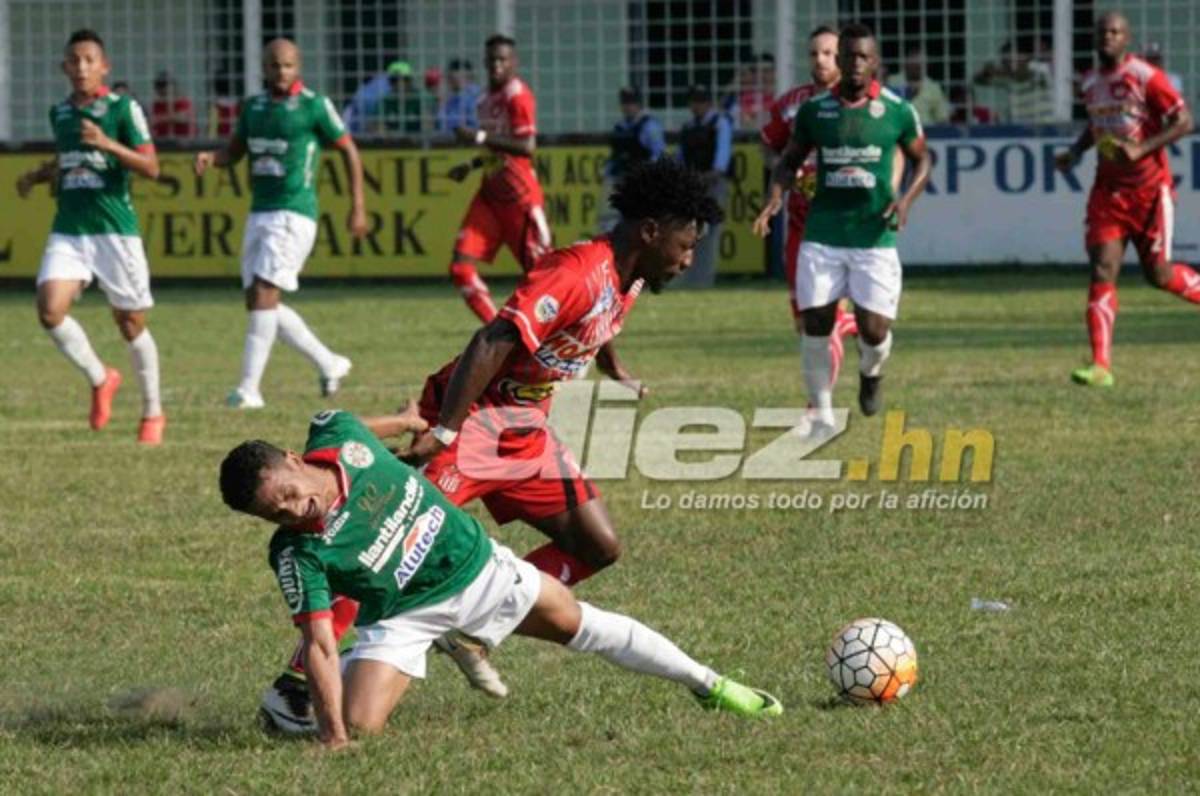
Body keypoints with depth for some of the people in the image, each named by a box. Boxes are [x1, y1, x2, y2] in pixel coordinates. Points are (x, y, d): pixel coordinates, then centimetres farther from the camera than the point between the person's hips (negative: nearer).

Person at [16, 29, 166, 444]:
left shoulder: (123, 109, -6)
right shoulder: (59, 113, 11)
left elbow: (151, 167, -11)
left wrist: (107, 144, -24)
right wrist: (37, 175, 11)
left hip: (115, 231, -4)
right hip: (68, 232, 4)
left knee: (130, 323, 4)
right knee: (50, 311, -16)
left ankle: (153, 413, 21)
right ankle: (100, 379, 8)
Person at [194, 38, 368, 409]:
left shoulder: (315, 106, -5)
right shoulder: (253, 106, 12)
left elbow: (349, 150, 2)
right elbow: (234, 149, 18)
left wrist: (358, 208, 0)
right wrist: (211, 157, -6)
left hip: (294, 214, -7)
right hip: (259, 212, 7)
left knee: (263, 293, -17)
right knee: (259, 301, 7)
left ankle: (249, 388, -17)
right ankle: (329, 364, 23)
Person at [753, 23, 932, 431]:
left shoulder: (897, 110, -1)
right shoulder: (814, 110, 2)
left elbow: (922, 160, 11)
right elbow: (790, 160, 13)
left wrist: (907, 198, -8)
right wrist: (776, 197, -6)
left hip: (874, 236, -1)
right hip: (823, 235, 1)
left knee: (874, 330, -6)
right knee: (816, 323, -4)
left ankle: (870, 373, 30)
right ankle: (822, 414, 11)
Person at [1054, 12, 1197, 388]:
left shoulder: (1145, 77, -12)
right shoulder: (1091, 83, 8)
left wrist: (1141, 149, -23)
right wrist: (1075, 152, 9)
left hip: (1149, 189, -5)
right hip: (1108, 189, 5)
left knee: (1157, 273, 2)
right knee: (1103, 270, -8)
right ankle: (1100, 366, -12)